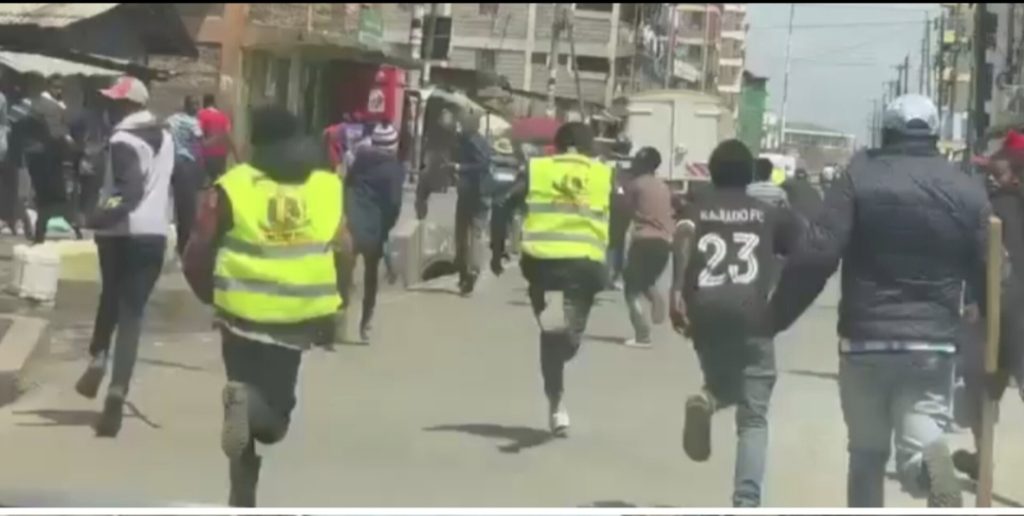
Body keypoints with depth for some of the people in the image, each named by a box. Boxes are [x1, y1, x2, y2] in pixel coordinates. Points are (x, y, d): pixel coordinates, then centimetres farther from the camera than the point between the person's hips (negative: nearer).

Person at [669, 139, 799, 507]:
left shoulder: (695, 209, 16)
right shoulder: (770, 212, 17)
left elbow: (682, 235, -6)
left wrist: (677, 292, -14)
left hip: (705, 312, 2)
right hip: (752, 315, -2)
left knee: (723, 384, 28)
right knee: (753, 418, 2)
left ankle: (707, 400, -8)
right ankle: (746, 504, -17)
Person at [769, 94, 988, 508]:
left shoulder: (860, 177, -2)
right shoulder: (967, 191, 6)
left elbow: (816, 256, -12)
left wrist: (777, 315, -3)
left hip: (865, 340, -1)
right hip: (933, 343, 1)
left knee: (866, 454, 15)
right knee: (917, 443, 0)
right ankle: (928, 459, -35)